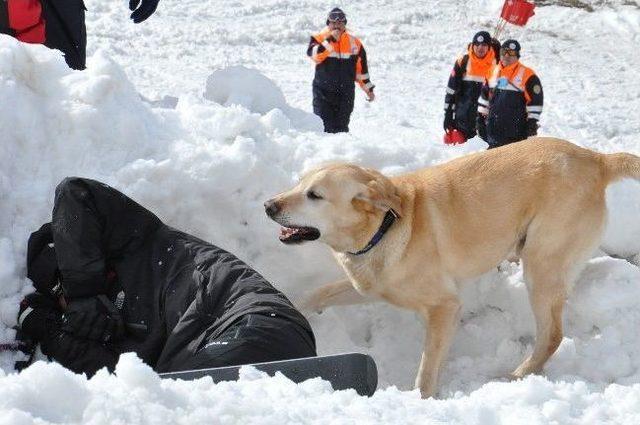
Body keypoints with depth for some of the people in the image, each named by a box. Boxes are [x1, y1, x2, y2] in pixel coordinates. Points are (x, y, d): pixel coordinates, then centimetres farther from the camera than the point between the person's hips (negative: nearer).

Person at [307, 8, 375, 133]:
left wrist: (368, 88, 16)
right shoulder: (319, 38, 1)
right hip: (323, 93, -2)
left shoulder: (354, 43, 9)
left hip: (346, 93, 2)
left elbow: (361, 67, 15)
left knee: (341, 128, 3)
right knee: (324, 128, -10)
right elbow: (314, 54, -19)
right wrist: (330, 40, -21)